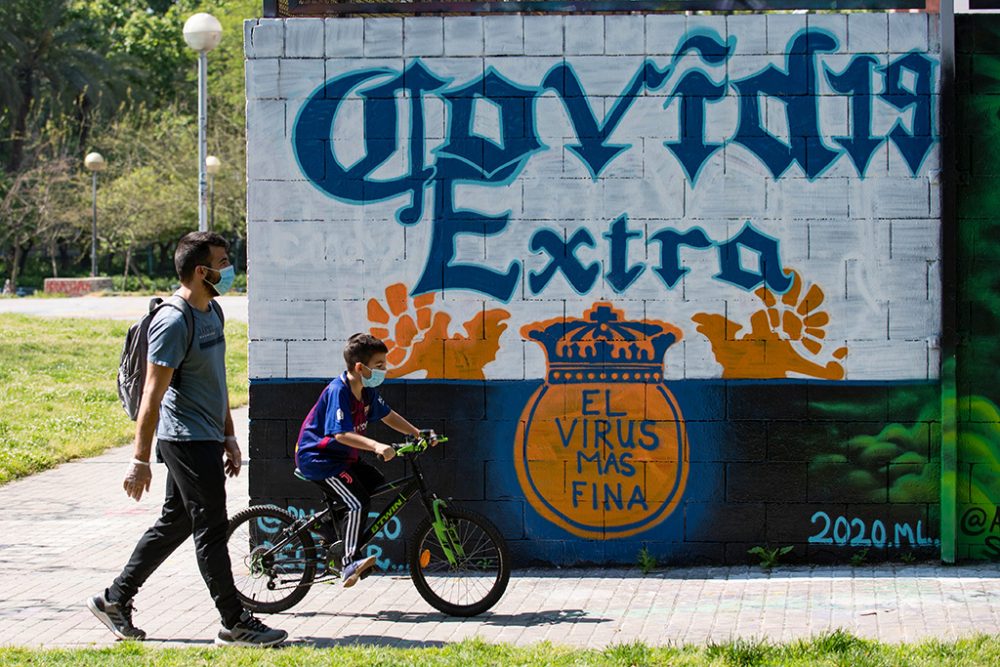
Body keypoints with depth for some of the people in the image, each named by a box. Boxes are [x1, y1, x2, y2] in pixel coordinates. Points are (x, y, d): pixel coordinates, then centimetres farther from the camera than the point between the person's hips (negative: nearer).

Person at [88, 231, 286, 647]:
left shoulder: (211, 312, 12)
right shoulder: (173, 322, -18)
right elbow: (153, 395, -19)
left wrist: (229, 435, 22)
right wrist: (140, 460, -19)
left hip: (205, 438, 10)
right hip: (186, 438, -10)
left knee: (174, 523, 15)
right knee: (211, 528, -4)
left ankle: (114, 600, 24)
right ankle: (235, 623, 2)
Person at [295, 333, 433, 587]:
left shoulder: (367, 391, 2)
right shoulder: (338, 391, -25)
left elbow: (387, 415, 18)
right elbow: (341, 434, -35)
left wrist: (417, 433, 12)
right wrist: (375, 446, -46)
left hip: (343, 457, 10)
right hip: (317, 458, -10)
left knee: (377, 484, 14)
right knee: (358, 502, -22)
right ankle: (350, 563, -23)